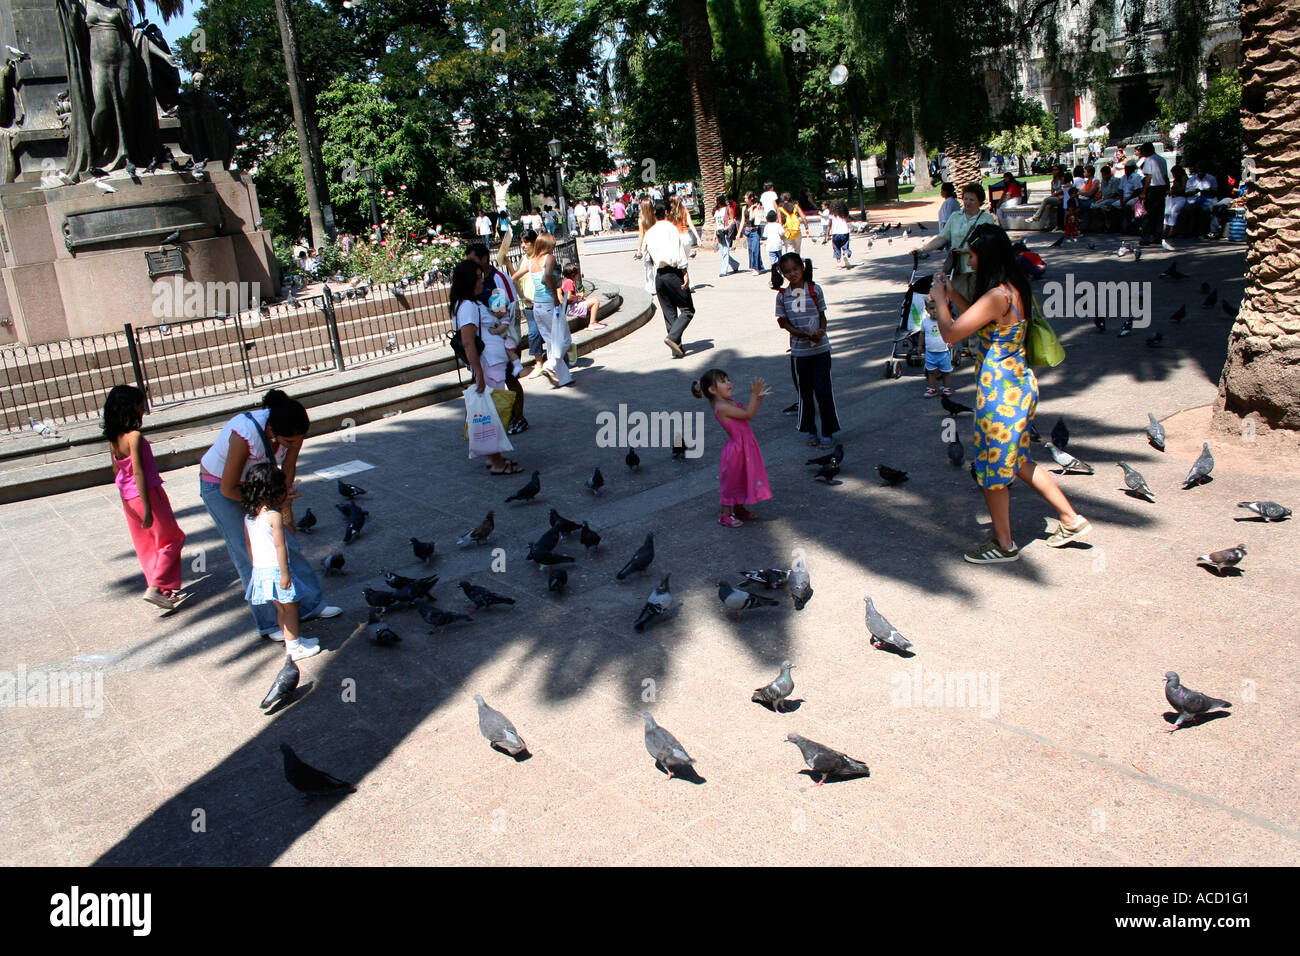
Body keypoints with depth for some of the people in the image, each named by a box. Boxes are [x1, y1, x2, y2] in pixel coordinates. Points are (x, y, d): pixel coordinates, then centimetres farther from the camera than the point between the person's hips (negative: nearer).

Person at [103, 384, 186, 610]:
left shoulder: (114, 439, 4)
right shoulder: (135, 436, -20)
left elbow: (116, 471, 13)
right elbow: (138, 472, -22)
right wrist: (147, 509, -22)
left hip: (128, 497, 8)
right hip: (147, 493, -8)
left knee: (146, 546, 15)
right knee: (172, 538, 5)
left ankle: (164, 591, 24)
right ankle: (156, 587, -6)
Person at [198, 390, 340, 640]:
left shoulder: (294, 429, -24)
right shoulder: (245, 435, -40)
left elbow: (288, 467, -6)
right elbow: (228, 489, -28)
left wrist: (285, 502, -12)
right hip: (219, 486, -5)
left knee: (286, 541, 5)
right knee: (250, 555, -3)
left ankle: (311, 604, 18)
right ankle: (269, 624, 8)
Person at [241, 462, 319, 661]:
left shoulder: (248, 514, 4)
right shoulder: (274, 516, -20)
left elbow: (249, 543, 11)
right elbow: (280, 546, -20)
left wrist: (255, 565, 21)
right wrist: (285, 573, -16)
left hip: (259, 569, 8)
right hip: (275, 569, -8)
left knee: (281, 608, 20)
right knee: (290, 607, 7)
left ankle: (291, 640, 33)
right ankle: (293, 647, 14)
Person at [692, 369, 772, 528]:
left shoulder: (730, 402, 6)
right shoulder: (722, 408, -25)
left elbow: (750, 413, 13)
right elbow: (748, 414, -25)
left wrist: (759, 397, 1)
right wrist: (754, 393, -22)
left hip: (745, 447, 9)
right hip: (736, 449, -9)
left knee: (742, 479, 21)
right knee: (731, 481, 5)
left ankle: (739, 509, 37)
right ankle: (725, 515, 19)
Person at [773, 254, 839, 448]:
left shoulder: (814, 289, -3)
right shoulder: (782, 295, -1)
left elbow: (822, 315, 4)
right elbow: (785, 323, -1)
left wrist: (821, 330, -18)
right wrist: (807, 335, -16)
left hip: (820, 349, -1)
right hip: (799, 350, 1)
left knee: (823, 390, -1)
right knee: (805, 392, 10)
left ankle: (828, 432, 10)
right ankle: (810, 431, 23)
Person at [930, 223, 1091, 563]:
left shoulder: (998, 296, -24)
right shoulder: (1014, 288, 6)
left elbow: (950, 334, -23)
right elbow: (981, 319, 22)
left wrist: (939, 298, -7)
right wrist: (952, 293, 15)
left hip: (1000, 393, -10)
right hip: (1019, 385, 10)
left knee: (992, 468, 8)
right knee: (1018, 461, 23)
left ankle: (1004, 545, 25)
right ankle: (1072, 520, 32)